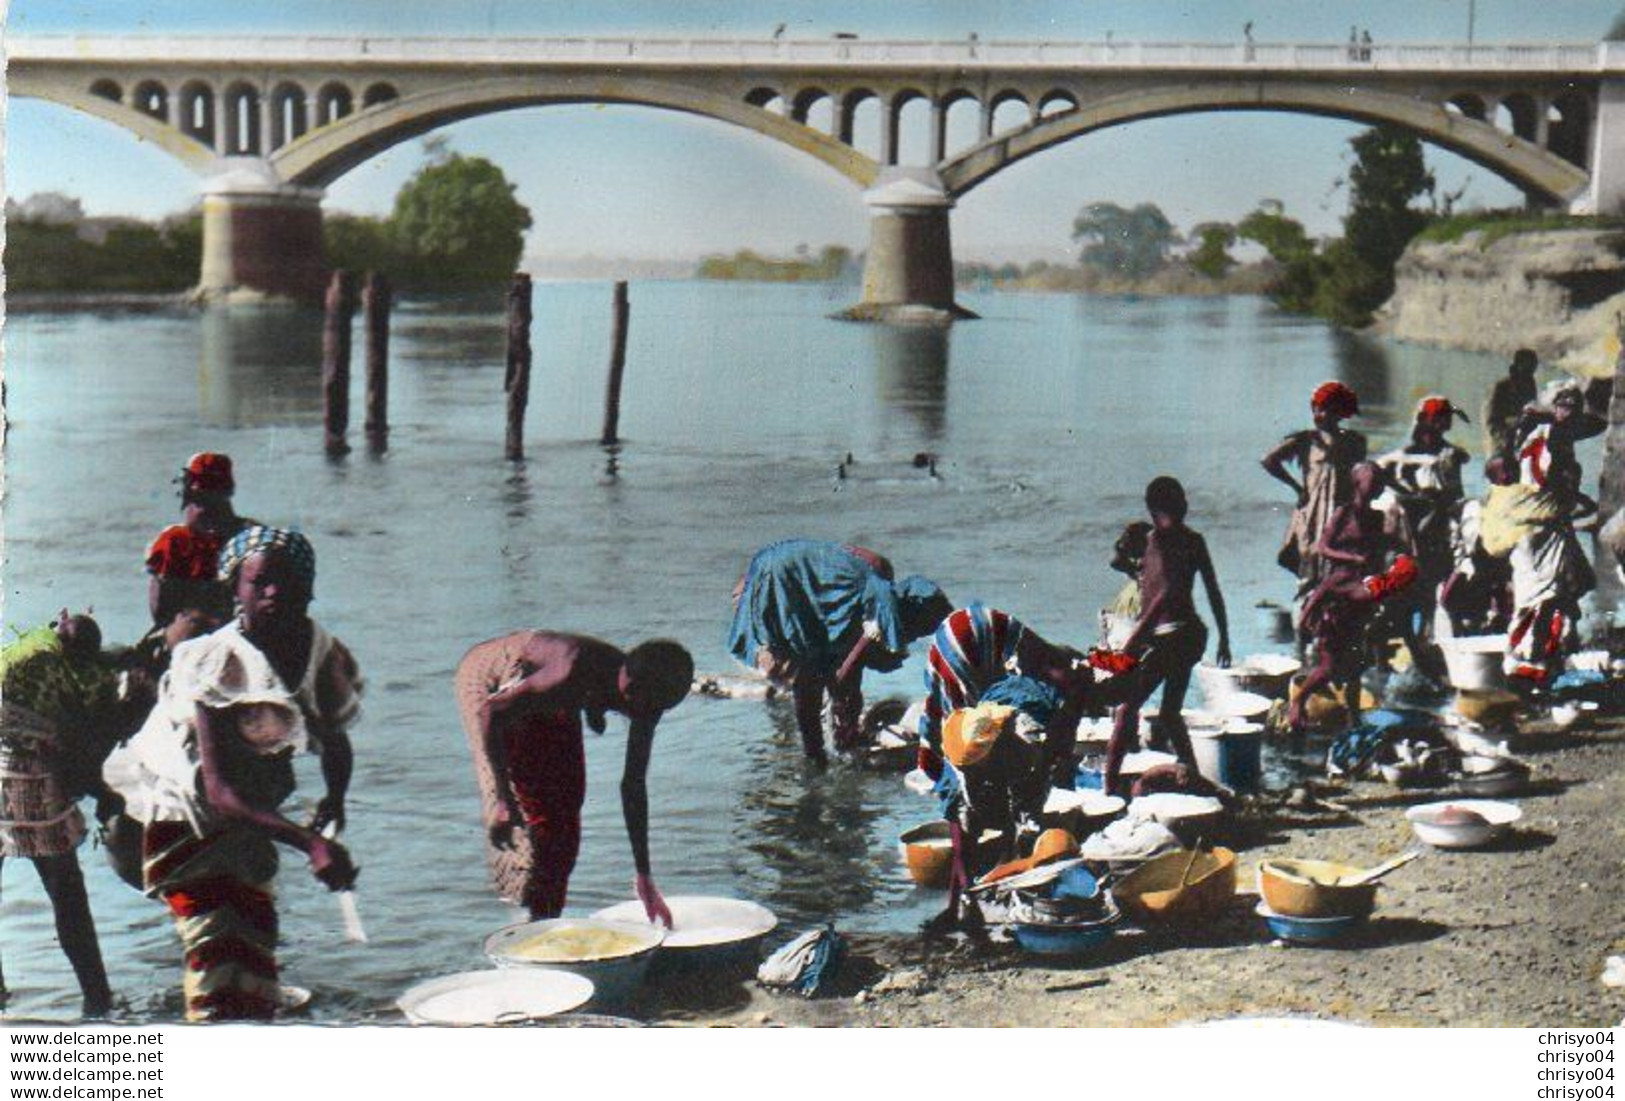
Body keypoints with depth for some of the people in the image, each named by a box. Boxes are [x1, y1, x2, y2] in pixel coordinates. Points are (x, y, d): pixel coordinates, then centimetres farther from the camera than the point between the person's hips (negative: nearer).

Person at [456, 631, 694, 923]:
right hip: (492, 683, -6)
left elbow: (634, 786, -11)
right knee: (532, 808, -14)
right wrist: (502, 800, -33)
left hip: (548, 703, 7)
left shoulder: (643, 697, -22)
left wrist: (644, 877, -8)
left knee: (566, 803, 3)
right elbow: (491, 710, -32)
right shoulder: (577, 672, -42)